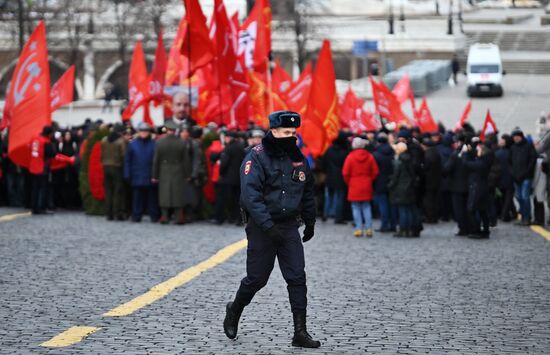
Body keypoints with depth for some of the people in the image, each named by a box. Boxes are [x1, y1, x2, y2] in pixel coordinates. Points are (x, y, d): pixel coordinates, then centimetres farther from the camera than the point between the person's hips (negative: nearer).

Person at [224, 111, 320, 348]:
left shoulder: (298, 158, 8)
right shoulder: (257, 157, -12)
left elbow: (307, 193, 21)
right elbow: (250, 195, -21)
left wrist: (310, 222, 23)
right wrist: (268, 226, -28)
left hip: (289, 227, 5)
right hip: (261, 228, -5)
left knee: (297, 278, -4)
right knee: (256, 279, 5)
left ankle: (300, 332, -3)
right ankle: (234, 311, 33)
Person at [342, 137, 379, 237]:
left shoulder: (350, 157, -9)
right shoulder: (369, 156, -1)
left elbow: (345, 173, -8)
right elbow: (375, 172, 1)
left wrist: (349, 182, 7)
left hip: (354, 187, -3)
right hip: (366, 187, 3)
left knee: (356, 208, 3)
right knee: (366, 207, 10)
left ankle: (359, 229, -1)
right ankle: (369, 229, 4)